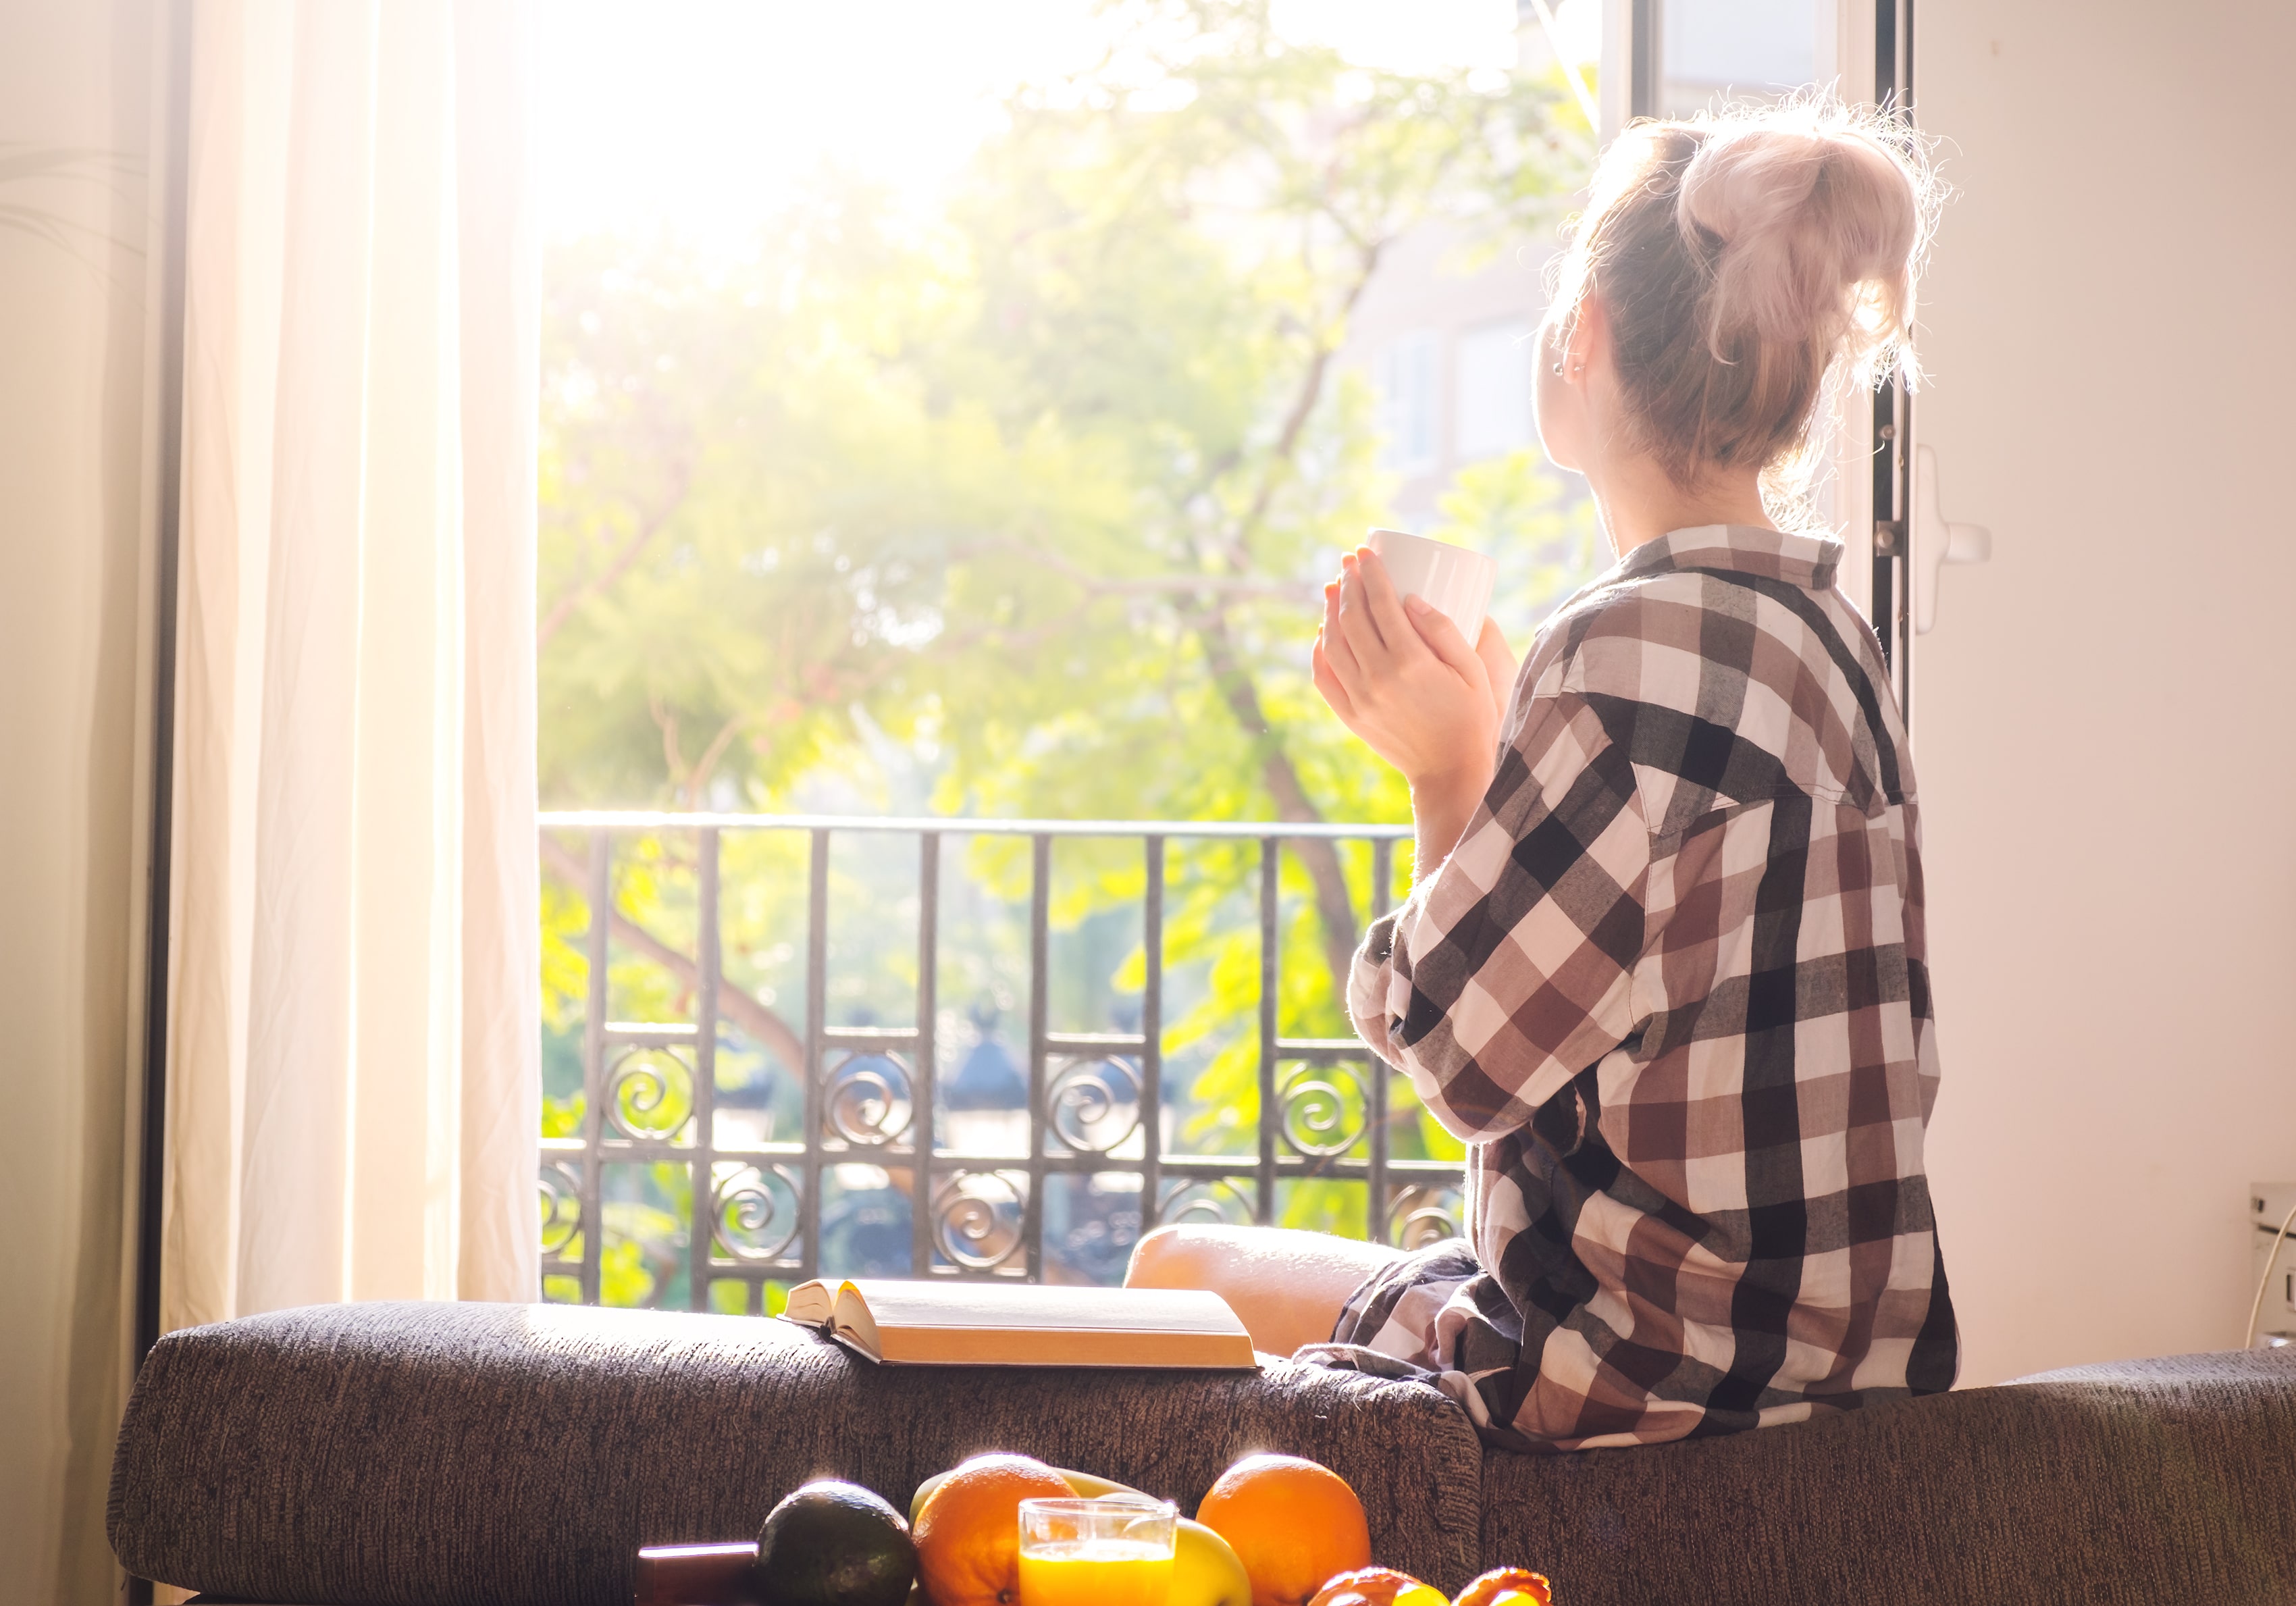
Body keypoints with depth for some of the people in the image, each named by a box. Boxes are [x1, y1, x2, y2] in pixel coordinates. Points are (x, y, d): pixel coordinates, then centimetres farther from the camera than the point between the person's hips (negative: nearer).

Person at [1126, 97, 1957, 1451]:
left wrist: (1449, 772, -6)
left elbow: (1460, 1044, -17)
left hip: (1658, 1373, -9)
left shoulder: (1649, 644, -23)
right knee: (1187, 1261, 27)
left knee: (1179, 1273, 16)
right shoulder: (1820, 629, 9)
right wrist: (1477, 756, 10)